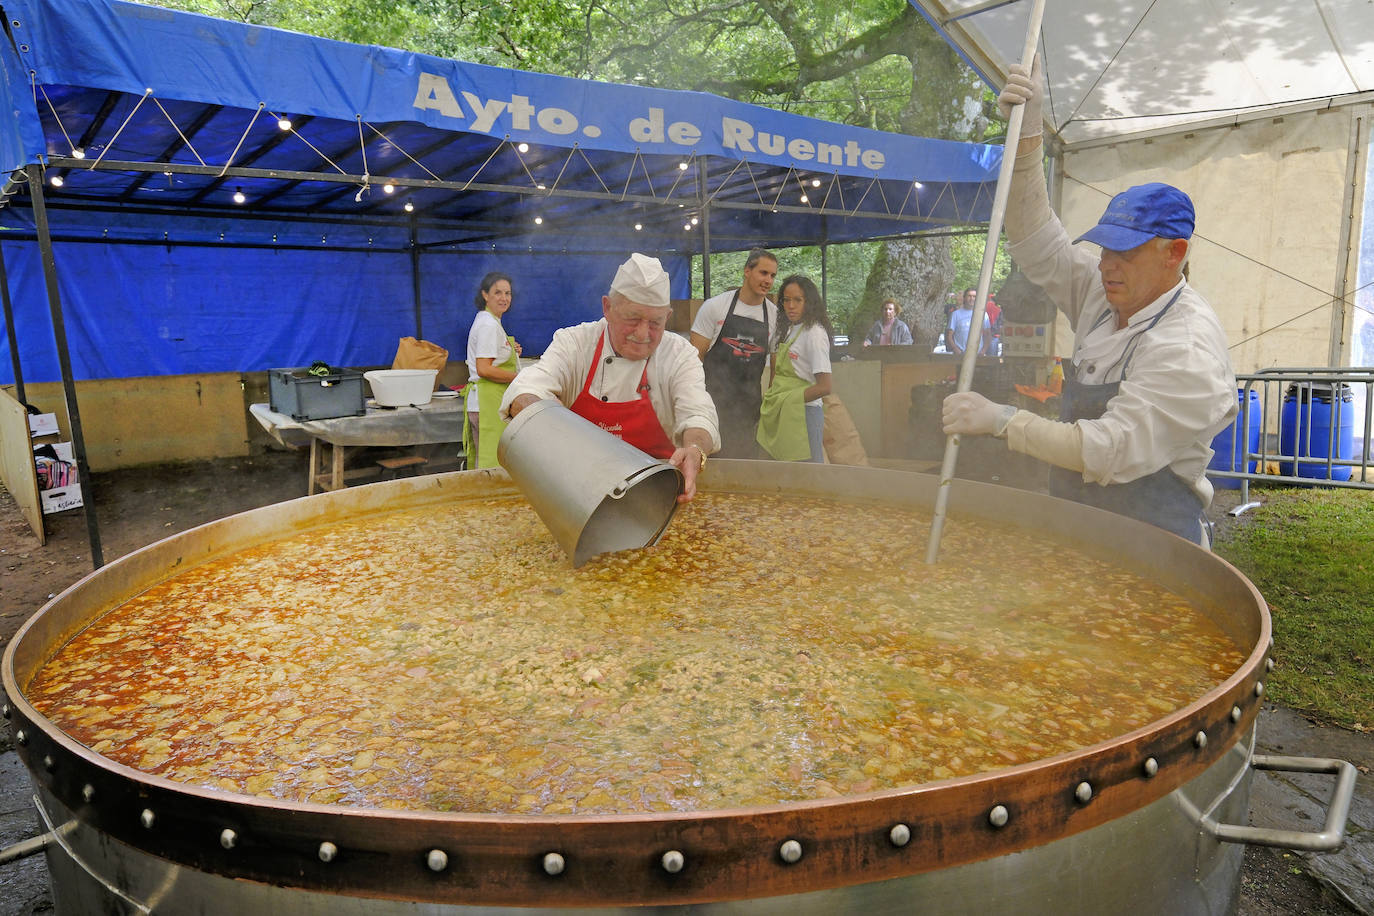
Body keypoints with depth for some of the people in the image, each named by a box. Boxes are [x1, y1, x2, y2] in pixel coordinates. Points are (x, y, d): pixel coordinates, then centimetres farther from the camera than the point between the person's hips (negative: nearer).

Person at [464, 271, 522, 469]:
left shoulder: (487, 321, 18)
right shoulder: (488, 325, -13)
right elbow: (483, 369, -20)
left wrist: (511, 352, 10)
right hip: (490, 402, -11)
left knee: (483, 462, 14)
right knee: (494, 466, -8)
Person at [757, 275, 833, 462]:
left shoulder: (815, 333, -12)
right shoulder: (788, 330, 15)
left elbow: (824, 387, -17)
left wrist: (787, 401, -12)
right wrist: (769, 399, 6)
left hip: (802, 415, -8)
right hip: (780, 415, 8)